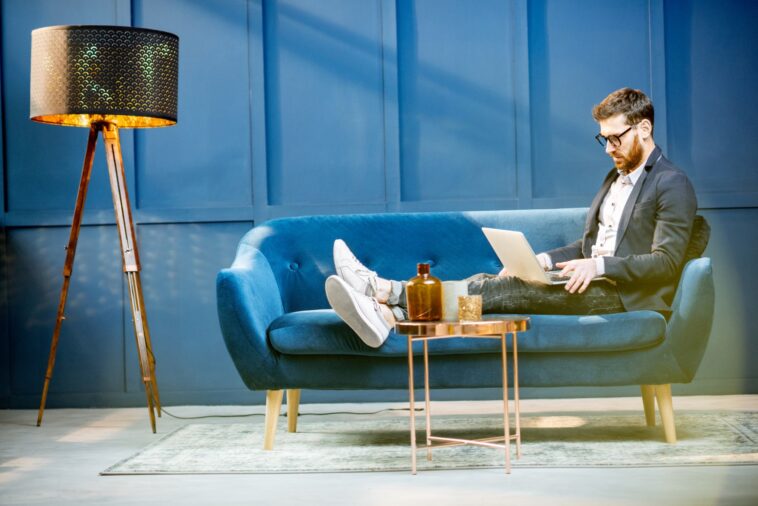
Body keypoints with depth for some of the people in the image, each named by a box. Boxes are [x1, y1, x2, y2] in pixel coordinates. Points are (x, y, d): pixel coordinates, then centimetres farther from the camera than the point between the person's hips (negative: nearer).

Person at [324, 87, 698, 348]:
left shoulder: (673, 184, -4)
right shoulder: (616, 177, 25)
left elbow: (667, 262, -14)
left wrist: (600, 266, -24)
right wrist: (543, 261, 5)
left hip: (625, 297, -8)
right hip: (590, 285, 8)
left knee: (515, 287, -27)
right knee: (490, 283, -15)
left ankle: (386, 291, -36)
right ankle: (388, 314, -36)